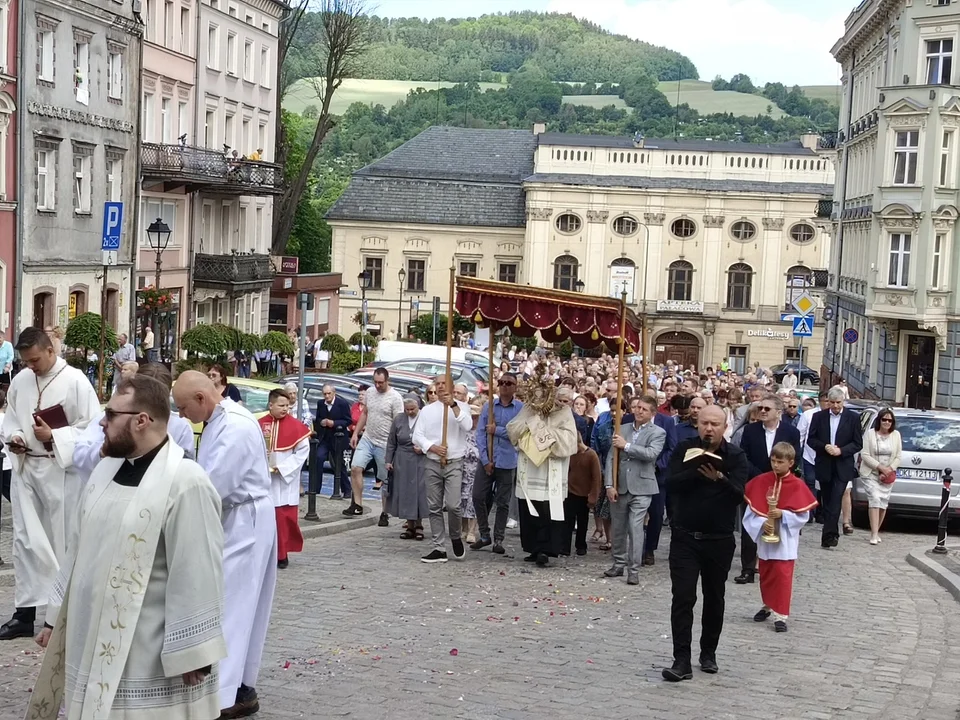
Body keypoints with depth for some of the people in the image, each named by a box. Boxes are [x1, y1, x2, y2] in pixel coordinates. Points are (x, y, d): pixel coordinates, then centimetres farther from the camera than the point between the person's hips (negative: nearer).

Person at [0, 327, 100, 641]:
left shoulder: (75, 380, -10)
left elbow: (91, 426, -12)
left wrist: (53, 436, -19)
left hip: (60, 471, -5)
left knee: (62, 541, 5)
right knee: (25, 540, 5)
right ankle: (25, 611, 11)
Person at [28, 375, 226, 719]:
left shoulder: (186, 483, -19)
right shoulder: (106, 468, 8)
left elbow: (197, 577, -19)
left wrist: (191, 656, -17)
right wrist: (56, 616, 20)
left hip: (150, 657, -8)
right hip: (93, 644, 8)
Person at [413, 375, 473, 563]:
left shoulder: (462, 407, 5)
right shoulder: (427, 410, 11)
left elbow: (467, 426, -14)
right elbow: (417, 436, 4)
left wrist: (454, 405, -19)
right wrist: (432, 447, -13)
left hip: (454, 463, -3)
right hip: (432, 464, 3)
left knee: (452, 505, -15)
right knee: (434, 507, 4)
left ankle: (456, 537, 12)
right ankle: (439, 549, 10)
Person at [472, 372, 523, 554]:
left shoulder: (521, 409, -3)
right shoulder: (488, 406, 3)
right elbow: (480, 433, -1)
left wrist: (497, 430, -12)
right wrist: (485, 459, -9)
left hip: (508, 462, -2)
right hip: (486, 460, 2)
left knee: (503, 503, 6)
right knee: (478, 497, 2)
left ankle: (498, 540, 15)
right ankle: (484, 535, 18)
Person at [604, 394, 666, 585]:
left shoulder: (658, 433, 0)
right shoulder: (622, 429, 10)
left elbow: (651, 453, -19)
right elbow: (611, 458, 6)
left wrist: (626, 445, -15)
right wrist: (609, 485, -3)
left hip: (641, 488, -4)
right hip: (619, 487, 4)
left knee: (636, 528, -8)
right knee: (618, 528, 12)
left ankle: (634, 570, -2)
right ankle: (618, 564, 26)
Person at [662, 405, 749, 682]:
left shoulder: (735, 456, -2)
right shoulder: (684, 450, 0)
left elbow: (739, 494, -14)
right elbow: (670, 484, -12)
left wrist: (719, 478, -32)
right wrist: (697, 472, -25)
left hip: (719, 539, 1)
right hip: (685, 536, -1)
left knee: (714, 598, 13)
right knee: (683, 598, -9)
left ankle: (708, 653, 29)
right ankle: (682, 661, -9)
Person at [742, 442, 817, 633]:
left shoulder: (797, 486, -9)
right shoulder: (761, 481, -1)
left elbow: (803, 516, -9)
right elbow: (752, 509, -2)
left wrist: (783, 514, -21)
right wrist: (762, 523, -17)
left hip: (785, 541, -4)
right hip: (765, 538, 4)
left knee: (782, 576, -6)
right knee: (765, 575, 16)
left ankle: (781, 615, -2)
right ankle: (768, 606, 35)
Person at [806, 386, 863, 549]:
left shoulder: (853, 418, -1)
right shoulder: (818, 417, 3)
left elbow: (858, 443, 0)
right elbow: (811, 439, 4)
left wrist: (841, 450, -15)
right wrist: (825, 447, -14)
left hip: (842, 467, -3)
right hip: (824, 466, 3)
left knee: (835, 501, -12)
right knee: (827, 501, 10)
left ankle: (829, 535, -17)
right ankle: (832, 533, 22)